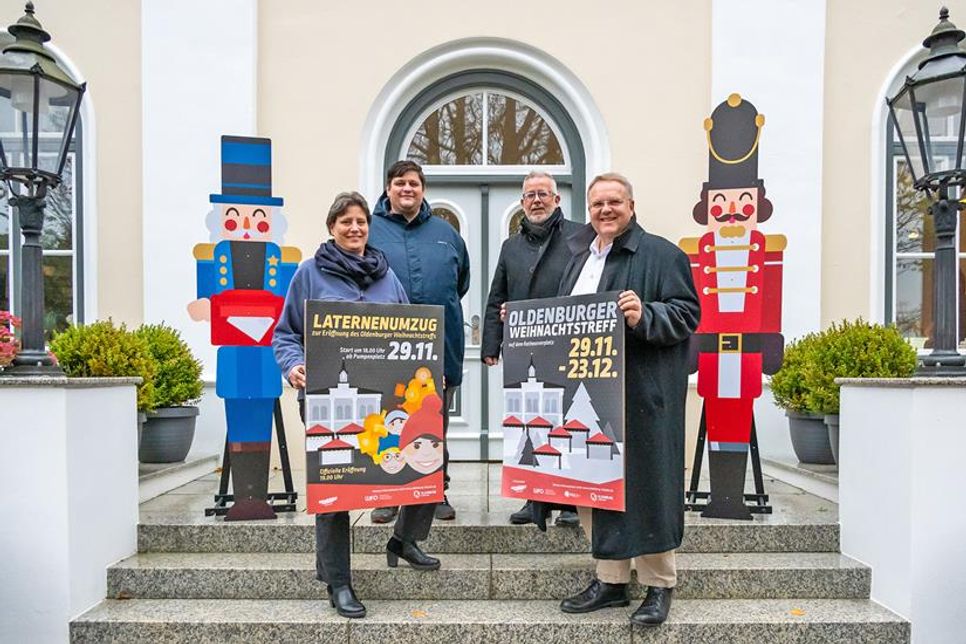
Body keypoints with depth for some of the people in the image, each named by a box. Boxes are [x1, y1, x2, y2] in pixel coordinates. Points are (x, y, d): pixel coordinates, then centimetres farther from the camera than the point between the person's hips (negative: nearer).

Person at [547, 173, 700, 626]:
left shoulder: (661, 255, -3)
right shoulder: (580, 257, 19)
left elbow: (686, 314, -9)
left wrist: (643, 316, -25)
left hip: (639, 395, -7)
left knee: (643, 484, 0)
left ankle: (659, 585, 16)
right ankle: (610, 580, 24)